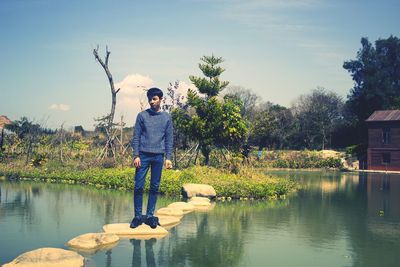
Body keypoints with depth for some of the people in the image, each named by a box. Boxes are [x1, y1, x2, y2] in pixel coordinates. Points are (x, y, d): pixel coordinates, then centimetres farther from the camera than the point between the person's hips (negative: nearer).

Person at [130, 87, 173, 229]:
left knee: (155, 187, 5)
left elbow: (169, 139, 8)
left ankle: (150, 215, 13)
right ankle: (138, 216, 5)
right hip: (143, 155, -1)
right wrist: (136, 155, -7)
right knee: (139, 186, -4)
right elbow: (136, 136, 2)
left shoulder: (167, 118, 7)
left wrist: (168, 157, 0)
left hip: (158, 156, 1)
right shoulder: (142, 115, 3)